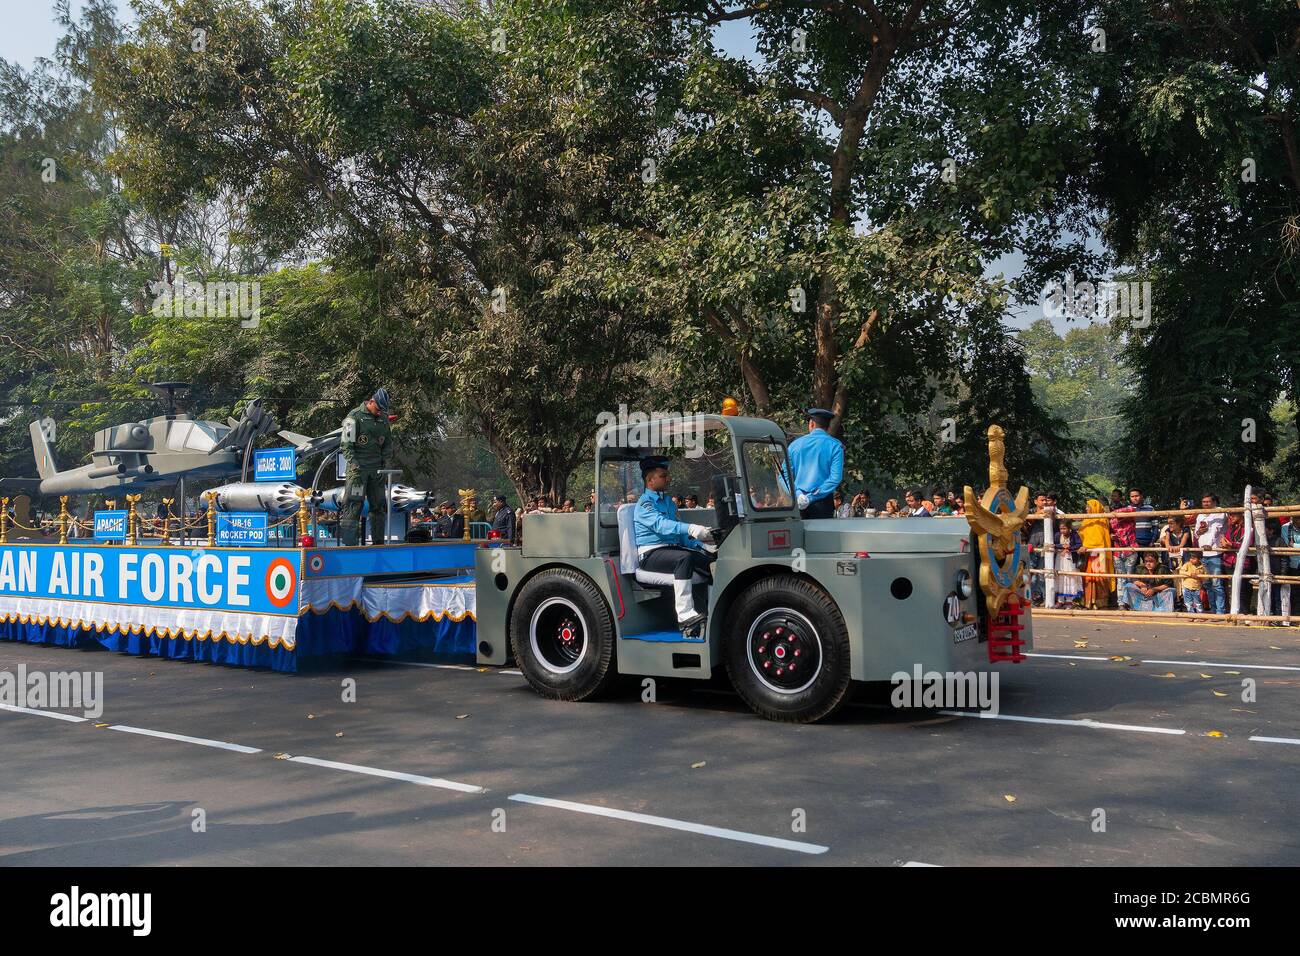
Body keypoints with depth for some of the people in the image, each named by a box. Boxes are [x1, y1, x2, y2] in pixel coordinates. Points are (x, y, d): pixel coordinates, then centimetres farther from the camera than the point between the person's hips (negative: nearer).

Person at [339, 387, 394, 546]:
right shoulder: (354, 416, -7)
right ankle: (348, 543, -12)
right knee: (353, 504, -11)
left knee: (379, 505, 9)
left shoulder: (383, 418, 11)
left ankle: (378, 542, 17)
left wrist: (386, 465, 5)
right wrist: (354, 465, -18)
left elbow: (388, 444, 17)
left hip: (377, 468, 6)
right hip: (358, 466, -6)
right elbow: (346, 445, -10)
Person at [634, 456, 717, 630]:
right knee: (684, 557, -36)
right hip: (651, 555, -8)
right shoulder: (644, 503, -6)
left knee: (712, 559, -15)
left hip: (672, 548, 8)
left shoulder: (668, 501, 22)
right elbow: (660, 524, -25)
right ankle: (685, 615, -43)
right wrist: (690, 529, -39)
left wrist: (699, 545, 9)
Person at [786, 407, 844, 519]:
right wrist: (812, 497, -12)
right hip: (822, 501, -2)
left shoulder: (795, 444, 7)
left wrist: (798, 494, -7)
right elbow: (836, 478, -11)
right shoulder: (835, 446, -1)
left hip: (798, 502, 2)